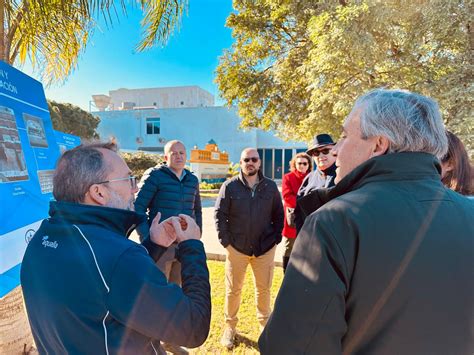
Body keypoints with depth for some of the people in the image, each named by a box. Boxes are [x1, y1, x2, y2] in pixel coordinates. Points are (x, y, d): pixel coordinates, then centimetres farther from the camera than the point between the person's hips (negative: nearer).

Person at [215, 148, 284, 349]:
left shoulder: (270, 186, 1)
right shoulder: (230, 186, -5)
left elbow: (278, 214, 7)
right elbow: (220, 215, -4)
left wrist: (276, 238, 0)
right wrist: (225, 241, -8)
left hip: (265, 248, 2)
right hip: (236, 247, -1)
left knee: (264, 289, 16)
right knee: (233, 289, 12)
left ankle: (265, 323, 38)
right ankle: (230, 326, 31)